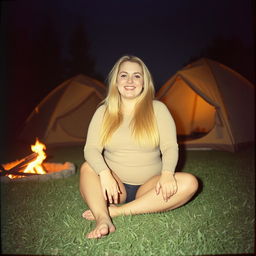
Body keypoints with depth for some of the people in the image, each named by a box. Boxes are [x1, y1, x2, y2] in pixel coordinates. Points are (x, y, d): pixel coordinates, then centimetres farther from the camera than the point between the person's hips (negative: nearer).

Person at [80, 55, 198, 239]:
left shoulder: (157, 109, 0)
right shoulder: (104, 111, 2)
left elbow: (170, 147, -7)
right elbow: (91, 148, -8)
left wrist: (167, 173, -29)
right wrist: (104, 173, -29)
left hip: (148, 187, 0)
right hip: (115, 186, 1)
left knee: (189, 182, -26)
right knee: (87, 168, -25)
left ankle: (117, 211, -29)